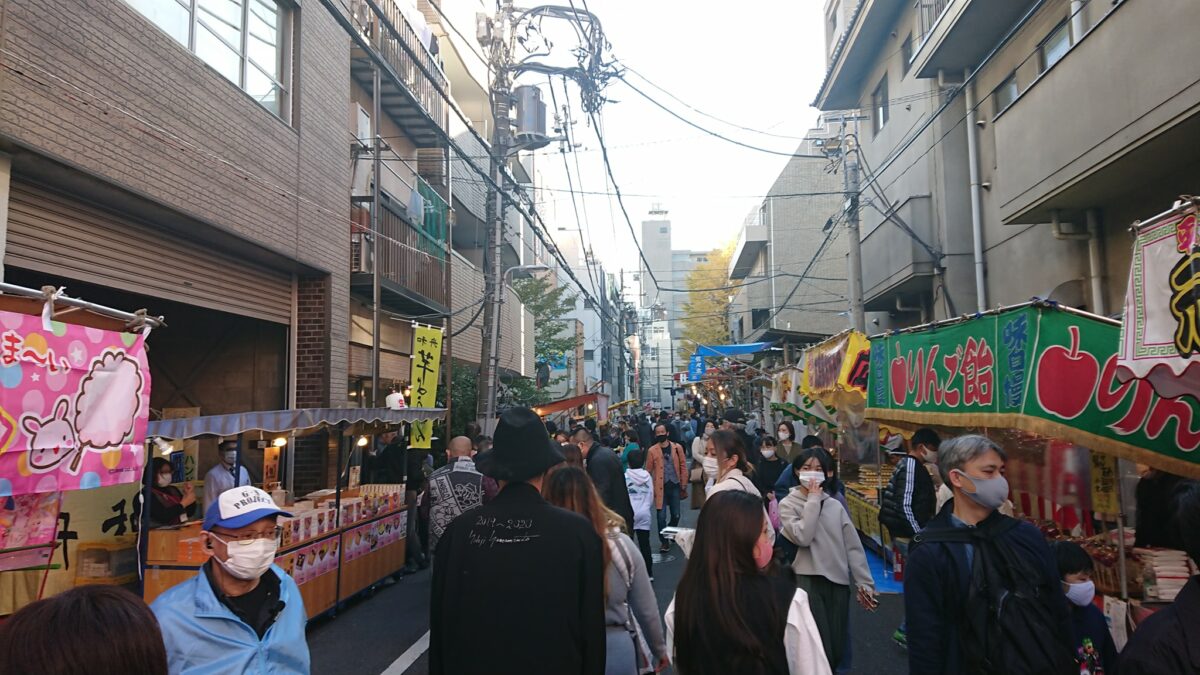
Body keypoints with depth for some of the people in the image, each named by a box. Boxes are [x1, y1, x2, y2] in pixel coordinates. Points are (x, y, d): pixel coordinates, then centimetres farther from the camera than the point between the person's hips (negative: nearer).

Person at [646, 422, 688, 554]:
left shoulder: (677, 447, -1)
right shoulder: (652, 450, -5)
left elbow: (683, 466, 5)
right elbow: (648, 470, 1)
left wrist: (683, 484, 4)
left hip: (674, 486, 2)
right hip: (661, 487, -2)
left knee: (676, 515, 10)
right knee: (661, 516, -3)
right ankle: (664, 542, 13)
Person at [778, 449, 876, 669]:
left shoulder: (834, 505, 8)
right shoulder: (787, 504, -2)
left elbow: (853, 545, 9)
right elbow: (803, 537, -18)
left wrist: (864, 583, 4)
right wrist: (813, 499, -12)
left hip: (838, 582, 4)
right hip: (808, 581, -4)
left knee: (837, 652, 11)